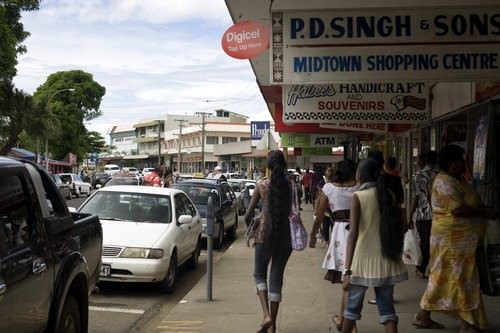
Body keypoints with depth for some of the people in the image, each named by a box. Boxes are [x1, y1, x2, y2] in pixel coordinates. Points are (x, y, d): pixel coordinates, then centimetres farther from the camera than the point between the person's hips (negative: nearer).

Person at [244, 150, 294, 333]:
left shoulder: (262, 184, -2)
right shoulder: (291, 184, -1)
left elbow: (248, 215, 2)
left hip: (265, 234, -1)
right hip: (285, 235, 2)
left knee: (260, 274, 14)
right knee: (277, 277, 11)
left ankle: (267, 316, -6)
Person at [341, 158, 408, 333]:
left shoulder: (358, 196, -8)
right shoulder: (389, 194, 4)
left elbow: (353, 233, -15)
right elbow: (400, 227, 6)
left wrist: (347, 269, -17)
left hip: (364, 259, -3)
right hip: (386, 259, 4)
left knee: (353, 305, 12)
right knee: (386, 305, 10)